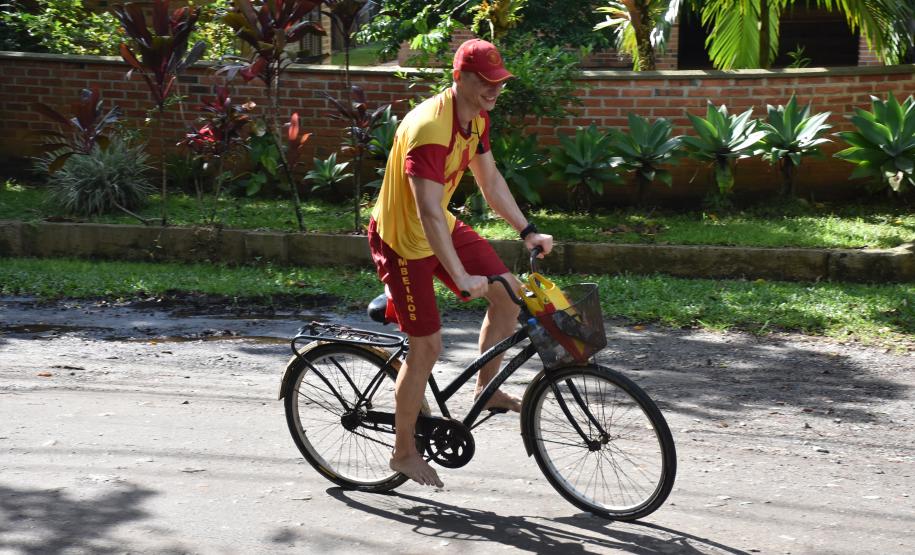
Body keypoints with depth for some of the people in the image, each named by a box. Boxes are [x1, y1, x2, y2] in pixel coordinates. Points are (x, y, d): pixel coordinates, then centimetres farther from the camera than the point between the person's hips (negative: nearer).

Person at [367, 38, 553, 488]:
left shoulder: (477, 118, -2)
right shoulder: (430, 129, -31)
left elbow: (490, 180, 11)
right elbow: (428, 212, -36)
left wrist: (527, 231, 6)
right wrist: (461, 277, -40)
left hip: (442, 226, 8)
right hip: (403, 240, -8)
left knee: (508, 291, 0)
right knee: (428, 345, -5)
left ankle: (487, 387, 17)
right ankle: (404, 452, 11)